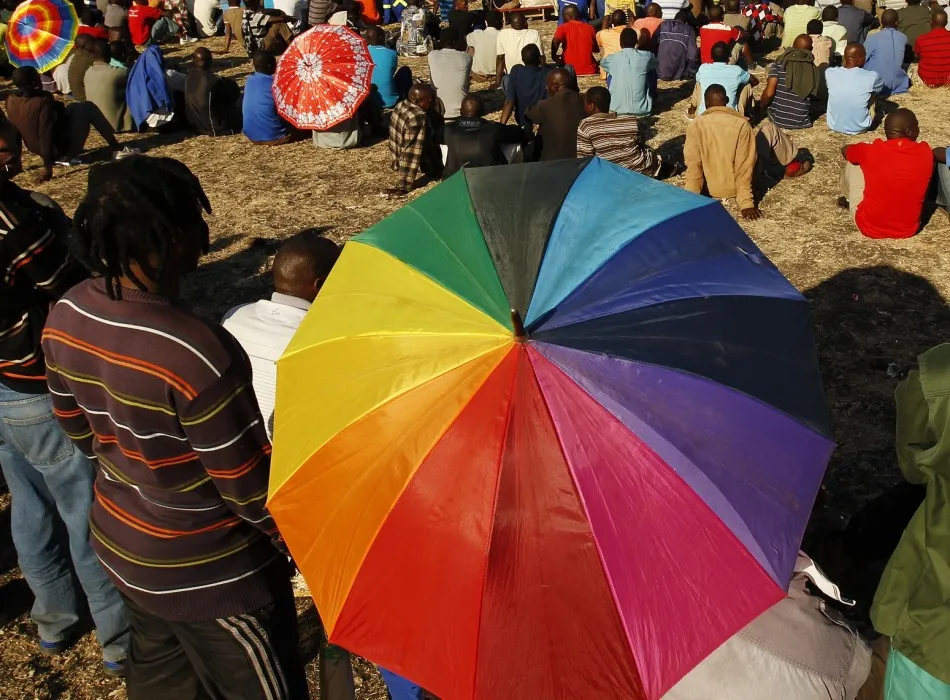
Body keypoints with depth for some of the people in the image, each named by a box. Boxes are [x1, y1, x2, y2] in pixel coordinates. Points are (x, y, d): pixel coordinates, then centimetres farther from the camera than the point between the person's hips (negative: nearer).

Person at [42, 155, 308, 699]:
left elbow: (78, 431, 4)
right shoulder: (196, 352, -35)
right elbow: (250, 487, -23)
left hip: (120, 543, 8)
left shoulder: (66, 315, -12)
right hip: (207, 572, -7)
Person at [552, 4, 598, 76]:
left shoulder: (563, 27, -3)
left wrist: (554, 56, -6)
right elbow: (596, 49, 18)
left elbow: (555, 41, -23)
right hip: (590, 71, 3)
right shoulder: (590, 28, 6)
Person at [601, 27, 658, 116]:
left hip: (618, 110, 1)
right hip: (642, 110, 0)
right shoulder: (646, 56, -4)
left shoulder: (613, 59, -1)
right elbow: (657, 64, 22)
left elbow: (602, 63, 26)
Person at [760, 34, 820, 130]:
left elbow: (769, 93, -18)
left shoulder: (779, 62, -10)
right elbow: (813, 96, 9)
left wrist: (761, 106, 1)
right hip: (801, 122, 2)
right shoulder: (814, 70, -3)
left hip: (778, 118, -2)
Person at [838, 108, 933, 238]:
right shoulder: (926, 153, -7)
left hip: (869, 228, -2)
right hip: (908, 229, 3)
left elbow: (845, 150, 8)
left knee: (852, 164, 15)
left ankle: (847, 199, 46)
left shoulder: (872, 152, -15)